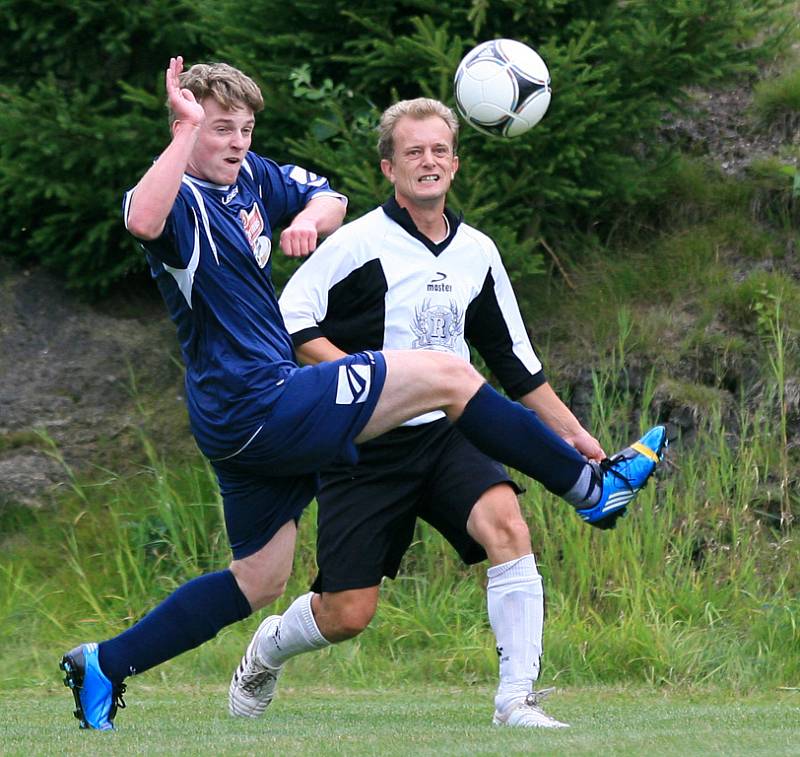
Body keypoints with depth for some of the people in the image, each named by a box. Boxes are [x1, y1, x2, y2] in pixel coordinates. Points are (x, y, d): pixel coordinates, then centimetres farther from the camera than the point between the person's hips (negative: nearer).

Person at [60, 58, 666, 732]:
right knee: (447, 374, -8)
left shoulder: (250, 177, 10)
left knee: (258, 581, 17)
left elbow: (327, 197, 22)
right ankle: (592, 488, 3)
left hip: (243, 420, 10)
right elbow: (142, 221, -40)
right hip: (262, 405, -10)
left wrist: (309, 219, -1)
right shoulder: (180, 200, -16)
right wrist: (187, 129, -40)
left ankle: (103, 666, 17)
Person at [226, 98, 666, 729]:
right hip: (366, 446, -4)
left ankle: (518, 698, -23)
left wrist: (571, 431, 16)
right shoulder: (360, 243, -9)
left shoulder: (477, 252, 9)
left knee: (506, 525, -27)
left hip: (449, 437, 4)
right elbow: (290, 321, -11)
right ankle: (268, 649, 33)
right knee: (347, 615, -3)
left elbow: (514, 357, 19)